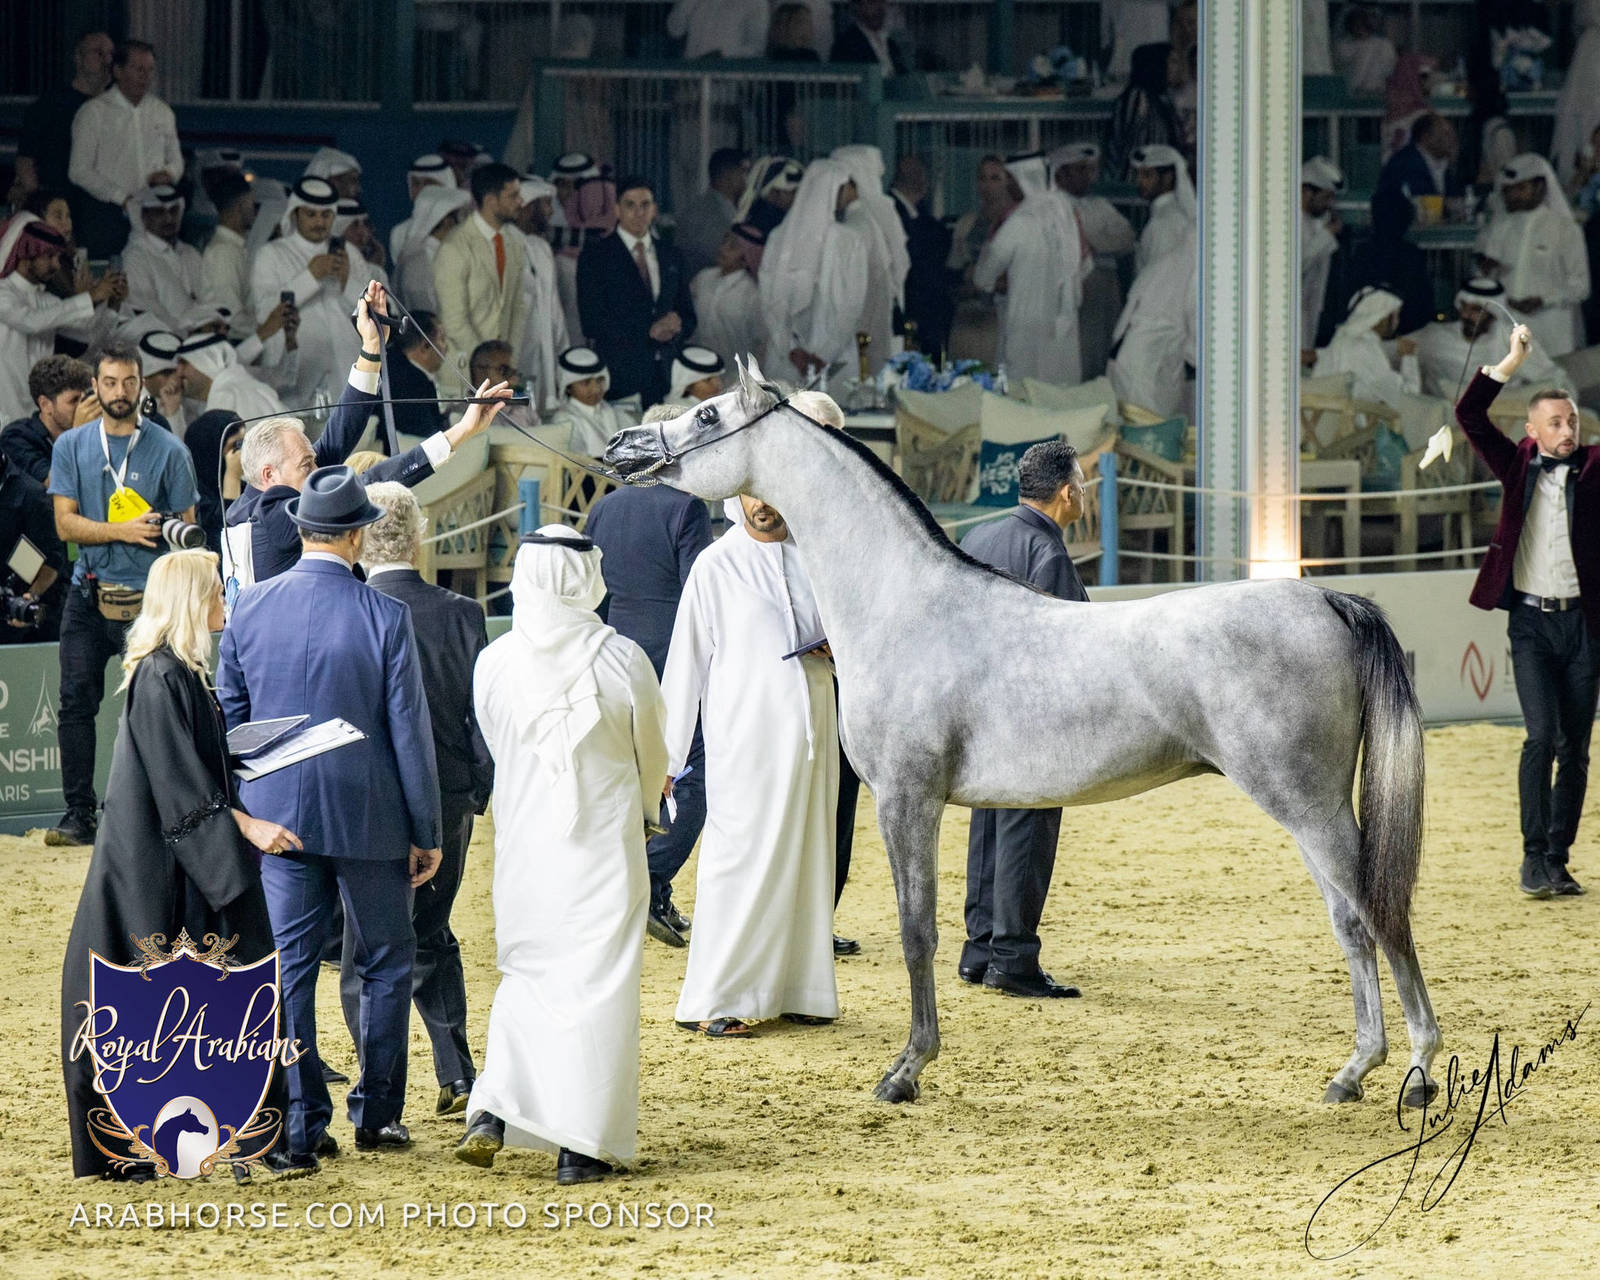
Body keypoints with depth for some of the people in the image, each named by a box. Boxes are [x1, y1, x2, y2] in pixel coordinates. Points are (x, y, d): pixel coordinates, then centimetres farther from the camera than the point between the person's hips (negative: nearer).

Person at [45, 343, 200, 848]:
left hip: (149, 598, -2)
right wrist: (124, 531, -15)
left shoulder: (168, 450, 2)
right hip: (87, 597, 2)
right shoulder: (72, 446, 8)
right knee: (77, 703, -3)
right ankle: (79, 817, 0)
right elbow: (66, 522, 1)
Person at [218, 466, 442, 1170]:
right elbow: (409, 733, -9)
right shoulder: (384, 618, -12)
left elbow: (227, 716, 6)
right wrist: (426, 833, 0)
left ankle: (300, 1129, 3)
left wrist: (238, 810, 18)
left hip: (277, 813, 3)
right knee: (385, 964, 13)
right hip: (369, 817, -3)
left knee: (288, 966, 6)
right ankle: (376, 1113, 17)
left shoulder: (250, 609, -2)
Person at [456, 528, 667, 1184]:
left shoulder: (494, 663, -7)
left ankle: (493, 1111, 1)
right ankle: (581, 1145, 4)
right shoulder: (622, 661, -11)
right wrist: (643, 813, 24)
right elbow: (651, 759, 3)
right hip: (605, 842, -2)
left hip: (523, 841, 2)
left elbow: (497, 748, 8)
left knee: (529, 975, 18)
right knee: (596, 982, 5)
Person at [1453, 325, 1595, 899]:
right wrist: (1512, 361, -8)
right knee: (1542, 734, -14)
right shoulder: (1518, 467, 5)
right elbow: (1469, 416, -2)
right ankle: (1534, 856, -10)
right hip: (1530, 621, -1)